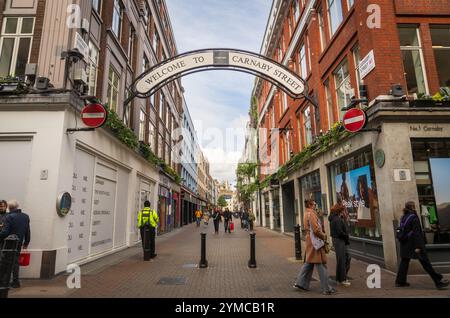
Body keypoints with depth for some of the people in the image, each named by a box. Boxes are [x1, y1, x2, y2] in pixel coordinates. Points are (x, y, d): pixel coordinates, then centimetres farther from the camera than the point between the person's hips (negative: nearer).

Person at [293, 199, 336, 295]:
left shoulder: (307, 214, 16)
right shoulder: (311, 214, -16)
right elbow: (316, 230, -22)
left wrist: (322, 233, 13)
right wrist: (323, 236, -6)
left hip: (310, 241, 10)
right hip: (315, 241, -10)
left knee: (309, 263, 15)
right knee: (321, 265, -2)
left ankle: (301, 283, 18)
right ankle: (326, 288, 6)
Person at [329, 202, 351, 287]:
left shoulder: (334, 218, 13)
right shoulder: (337, 219, -19)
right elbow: (340, 232, -22)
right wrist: (347, 237, -7)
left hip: (342, 241, 10)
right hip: (339, 241, -10)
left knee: (347, 258, 18)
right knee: (341, 260, 0)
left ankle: (343, 277, 28)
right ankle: (341, 280, 12)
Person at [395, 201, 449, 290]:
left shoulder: (403, 218, 9)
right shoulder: (414, 218, -13)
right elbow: (416, 233, -17)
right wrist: (418, 246, -18)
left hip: (404, 245, 7)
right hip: (413, 244, -7)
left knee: (404, 262, 10)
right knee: (425, 263, 2)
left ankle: (400, 281, 12)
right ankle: (438, 281, 12)